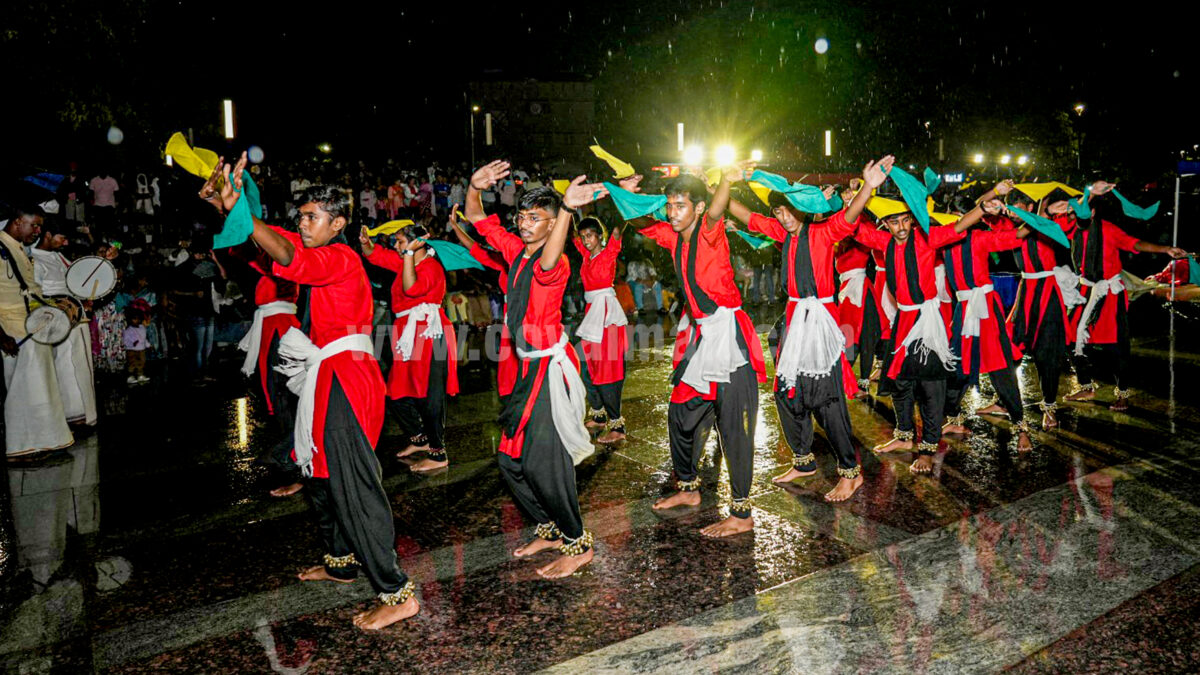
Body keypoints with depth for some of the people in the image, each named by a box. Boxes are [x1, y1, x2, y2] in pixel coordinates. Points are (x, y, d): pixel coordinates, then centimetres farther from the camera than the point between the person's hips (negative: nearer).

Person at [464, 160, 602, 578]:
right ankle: (551, 529, 28)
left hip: (550, 365, -9)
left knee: (542, 461, -9)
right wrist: (475, 188, -6)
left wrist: (566, 210, -53)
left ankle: (577, 544, 6)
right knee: (511, 459, 13)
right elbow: (477, 219, 14)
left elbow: (548, 263, -43)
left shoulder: (555, 263, -16)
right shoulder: (515, 249, 7)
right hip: (529, 366, 9)